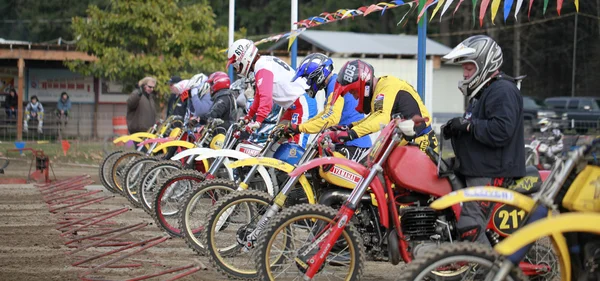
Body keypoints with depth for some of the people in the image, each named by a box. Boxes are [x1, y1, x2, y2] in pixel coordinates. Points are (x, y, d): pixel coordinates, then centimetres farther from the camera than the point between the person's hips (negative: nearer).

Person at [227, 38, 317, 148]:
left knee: (296, 146, -18)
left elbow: (266, 96, -27)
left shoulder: (261, 66, -13)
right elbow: (259, 95, 31)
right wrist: (249, 116, 38)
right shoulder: (266, 62, 19)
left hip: (302, 105, -11)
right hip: (294, 106, 11)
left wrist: (258, 121, -33)